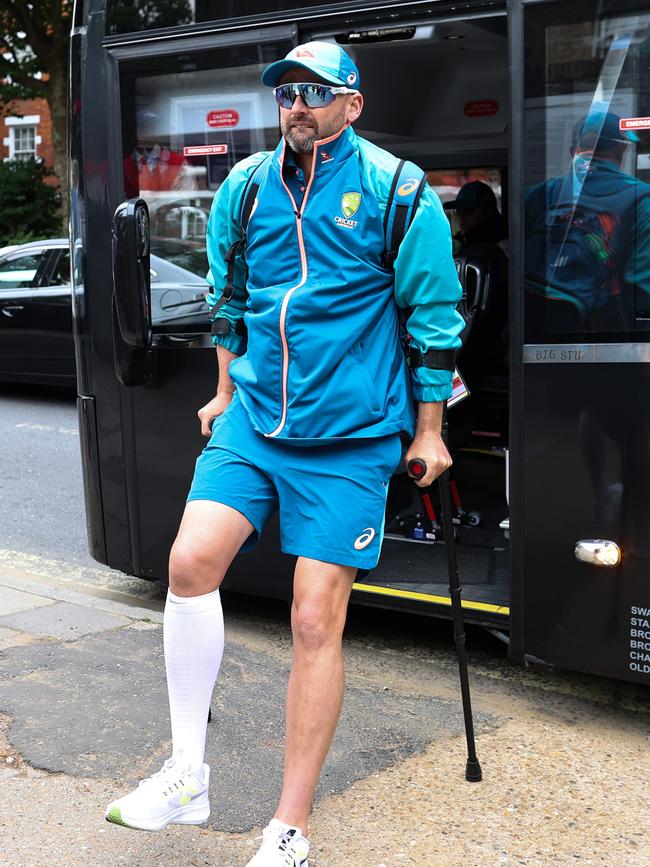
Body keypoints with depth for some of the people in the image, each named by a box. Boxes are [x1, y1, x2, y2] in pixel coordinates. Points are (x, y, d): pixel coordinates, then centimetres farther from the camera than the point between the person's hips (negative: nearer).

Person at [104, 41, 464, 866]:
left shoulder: (395, 190, -4)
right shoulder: (244, 187, 8)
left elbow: (433, 316, -1)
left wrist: (427, 431, 1)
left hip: (349, 439, -4)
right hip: (252, 419, 4)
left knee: (316, 620, -5)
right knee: (190, 560, -15)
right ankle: (187, 775, 2)